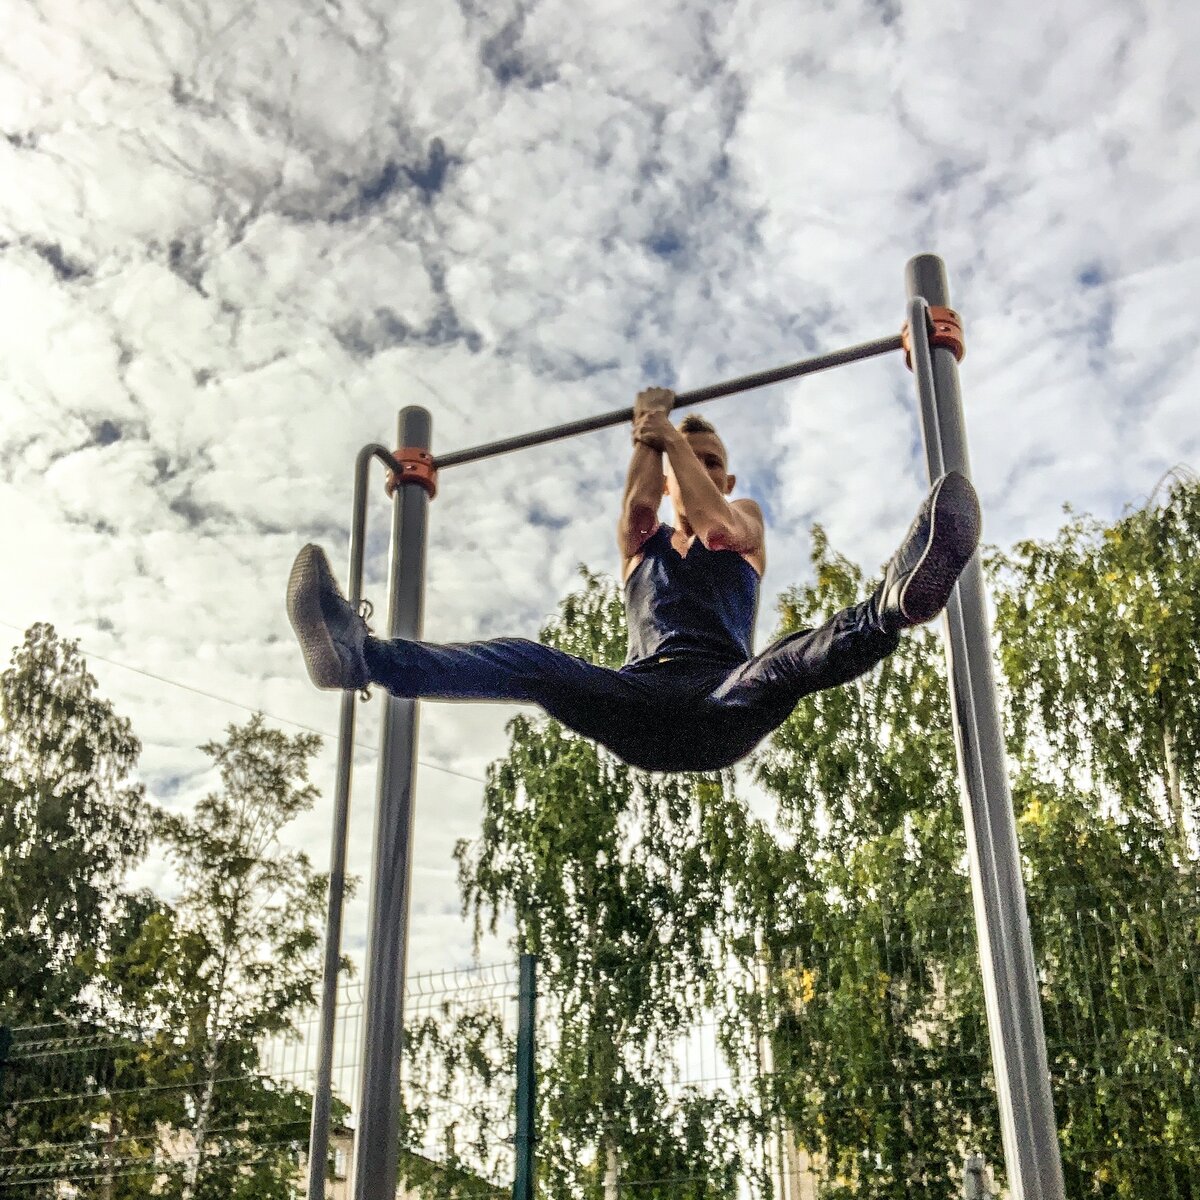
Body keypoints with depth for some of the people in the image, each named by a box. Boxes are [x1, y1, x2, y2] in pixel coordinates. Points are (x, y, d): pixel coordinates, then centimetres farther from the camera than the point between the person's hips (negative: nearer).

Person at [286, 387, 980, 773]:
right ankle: (361, 655, -49)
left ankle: (898, 599, -70)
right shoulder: (642, 545, 29)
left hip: (725, 701, -1)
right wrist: (650, 438, -6)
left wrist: (670, 433, -1)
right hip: (641, 702, 2)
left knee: (790, 662, -36)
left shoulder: (746, 523, 25)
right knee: (529, 664, -26)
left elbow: (713, 525, -1)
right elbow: (637, 509, 2)